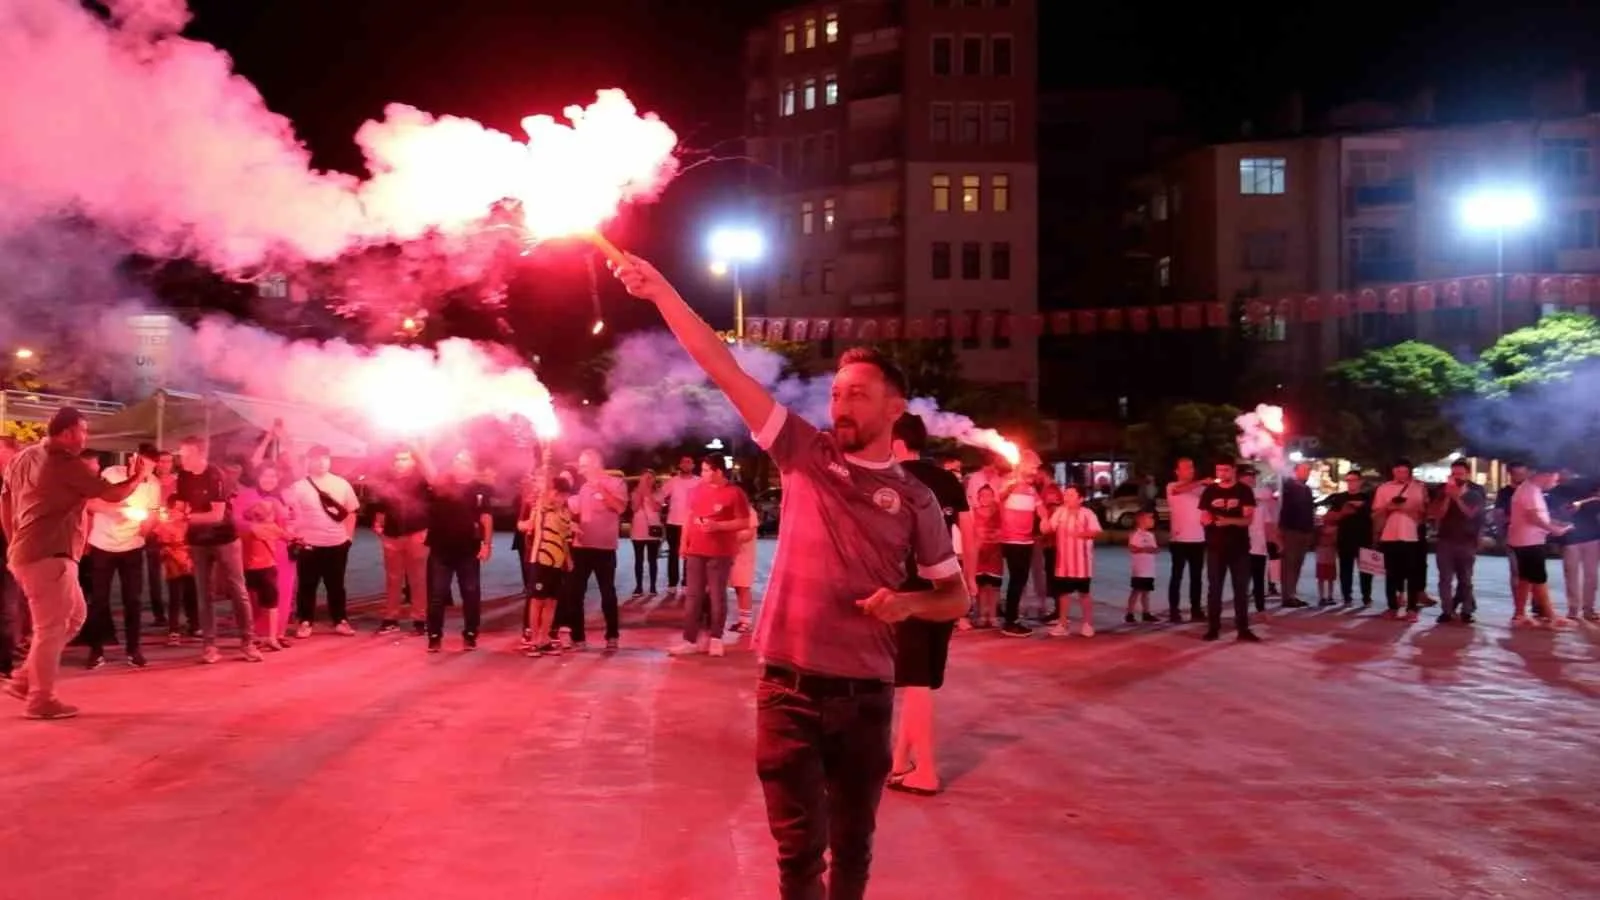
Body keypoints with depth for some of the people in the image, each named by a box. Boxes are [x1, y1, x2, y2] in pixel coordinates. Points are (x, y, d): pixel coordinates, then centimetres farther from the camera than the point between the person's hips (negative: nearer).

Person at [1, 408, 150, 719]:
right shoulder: (65, 463, -12)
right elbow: (113, 494, -9)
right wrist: (138, 476, 8)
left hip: (27, 553, 10)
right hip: (49, 555, -10)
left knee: (74, 615, 18)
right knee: (51, 626, -3)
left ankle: (26, 679, 18)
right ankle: (41, 699, 3)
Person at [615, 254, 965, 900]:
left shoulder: (914, 499, 3)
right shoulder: (805, 454, 3)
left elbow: (956, 596, 9)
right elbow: (725, 370, -2)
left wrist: (909, 604, -13)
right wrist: (662, 293, -8)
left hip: (865, 694, 1)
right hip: (789, 688, 0)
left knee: (853, 841, 14)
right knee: (799, 845, 1)